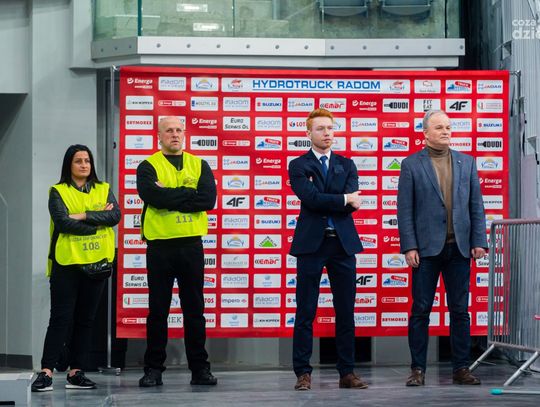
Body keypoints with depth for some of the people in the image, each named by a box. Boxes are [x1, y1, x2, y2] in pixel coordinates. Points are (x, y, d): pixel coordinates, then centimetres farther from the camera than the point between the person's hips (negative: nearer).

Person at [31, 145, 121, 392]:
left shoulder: (103, 190, 11)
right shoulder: (58, 192, 1)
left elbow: (115, 215, -6)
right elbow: (63, 223, -15)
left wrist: (83, 216, -15)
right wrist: (99, 220, -9)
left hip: (96, 261, 3)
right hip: (66, 262, -3)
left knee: (86, 319, 6)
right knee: (61, 317, -6)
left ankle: (76, 372, 11)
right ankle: (46, 372, -7)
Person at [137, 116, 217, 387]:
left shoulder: (199, 165, 9)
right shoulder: (148, 167, 3)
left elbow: (209, 199, -7)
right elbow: (152, 196, -17)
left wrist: (169, 195, -11)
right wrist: (189, 194, -12)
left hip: (191, 245, 2)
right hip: (159, 245, -2)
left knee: (194, 309, 7)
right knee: (158, 310, 4)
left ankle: (199, 368, 13)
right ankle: (153, 369, 11)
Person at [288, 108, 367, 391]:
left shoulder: (346, 165, 12)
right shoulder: (298, 165, 3)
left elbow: (352, 204, -3)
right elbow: (311, 198, -14)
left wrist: (323, 201, -10)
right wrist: (343, 199, -9)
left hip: (343, 243, 3)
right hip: (312, 243, -3)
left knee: (345, 311, 5)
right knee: (305, 312, -1)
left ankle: (347, 372, 11)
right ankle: (303, 373, 4)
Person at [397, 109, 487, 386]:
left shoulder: (466, 162, 11)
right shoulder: (411, 165, 2)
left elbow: (476, 206, 10)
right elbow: (405, 210, -1)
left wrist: (479, 241, 1)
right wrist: (409, 247, -8)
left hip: (459, 248, 3)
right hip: (427, 248, -3)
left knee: (460, 311, 5)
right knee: (420, 311, 1)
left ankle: (461, 369, 10)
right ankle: (418, 370, 7)